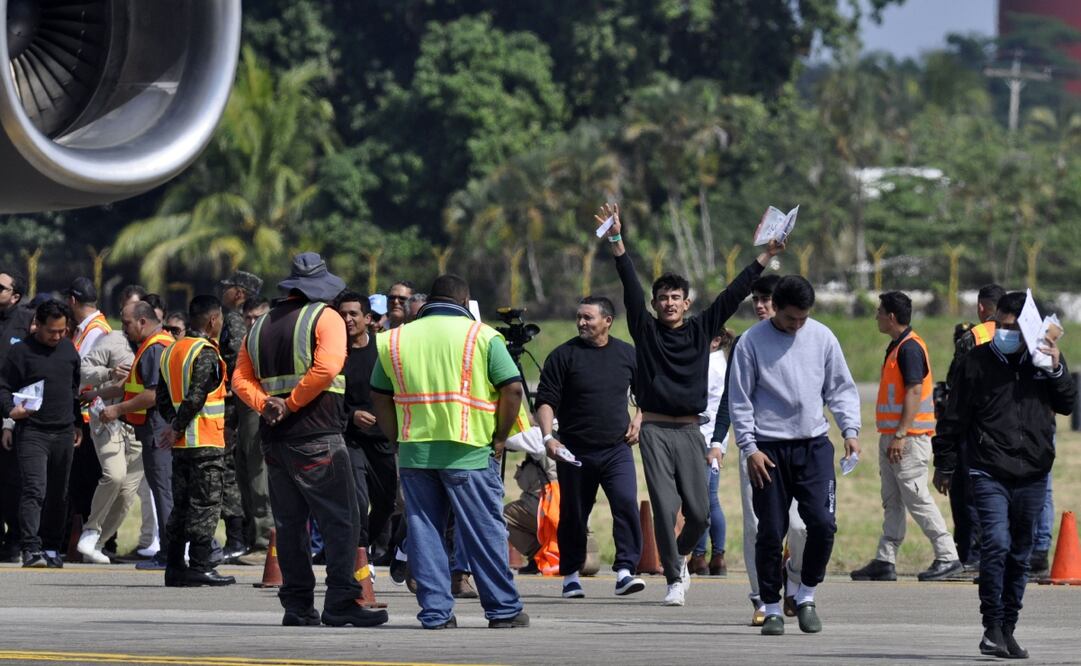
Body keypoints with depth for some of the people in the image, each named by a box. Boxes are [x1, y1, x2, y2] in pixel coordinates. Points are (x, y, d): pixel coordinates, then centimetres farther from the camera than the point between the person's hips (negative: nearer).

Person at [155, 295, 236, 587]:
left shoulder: (173, 350, 14)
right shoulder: (206, 353, -13)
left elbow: (162, 395, 14)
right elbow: (195, 397, -21)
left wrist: (173, 424, 10)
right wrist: (177, 428, -12)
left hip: (181, 443, 8)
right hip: (207, 442, -8)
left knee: (181, 505, 11)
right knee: (206, 505, -5)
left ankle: (175, 567, 12)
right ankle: (199, 566, -7)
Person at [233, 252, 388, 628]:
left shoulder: (262, 325, 17)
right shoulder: (325, 318, -3)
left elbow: (241, 379, 11)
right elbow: (326, 368, -18)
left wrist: (266, 404, -2)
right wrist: (292, 404, -11)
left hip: (274, 438, 6)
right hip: (317, 437, -6)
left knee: (289, 523, 9)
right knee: (340, 520, -5)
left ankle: (297, 604, 8)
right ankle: (340, 603, -12)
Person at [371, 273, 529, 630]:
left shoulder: (394, 340, 10)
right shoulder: (482, 336, -1)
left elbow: (380, 397, 12)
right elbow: (512, 389, -7)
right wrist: (499, 439, 1)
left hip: (414, 453, 3)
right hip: (469, 453, -3)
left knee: (424, 533, 8)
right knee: (485, 532, 3)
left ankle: (435, 611, 5)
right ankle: (503, 610, 7)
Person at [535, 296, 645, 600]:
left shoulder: (627, 354, 7)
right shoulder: (563, 355, -1)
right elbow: (545, 401, -4)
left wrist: (638, 420, 7)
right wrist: (548, 437, -17)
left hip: (617, 449, 1)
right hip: (575, 452, -1)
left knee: (626, 505, -16)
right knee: (573, 515, 6)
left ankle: (625, 571, -16)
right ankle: (571, 576, 19)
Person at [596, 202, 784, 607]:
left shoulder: (700, 331, 9)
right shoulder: (646, 331, 5)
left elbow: (733, 295, 8)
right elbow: (630, 287, -4)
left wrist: (765, 258, 4)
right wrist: (616, 242, -14)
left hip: (689, 432, 2)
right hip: (655, 430, -2)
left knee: (699, 512, 0)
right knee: (665, 507, -8)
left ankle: (679, 555, 30)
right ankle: (675, 579, 1)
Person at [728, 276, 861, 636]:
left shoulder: (822, 337, 4)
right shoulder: (752, 342, -3)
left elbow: (841, 388, 10)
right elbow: (740, 400, -1)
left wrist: (850, 430, -2)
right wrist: (749, 448, -8)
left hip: (814, 445, 2)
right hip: (769, 449, -2)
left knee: (822, 523, -9)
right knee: (770, 532, 1)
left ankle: (806, 596, 9)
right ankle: (772, 608, 12)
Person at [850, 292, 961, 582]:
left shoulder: (910, 348, -15)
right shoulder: (897, 346, 16)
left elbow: (914, 392, -21)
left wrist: (901, 435, -25)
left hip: (909, 438, -10)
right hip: (892, 437, 10)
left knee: (917, 499, -8)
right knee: (892, 502, 10)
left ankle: (947, 557, -4)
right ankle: (885, 562, 12)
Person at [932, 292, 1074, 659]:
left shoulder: (1044, 358, 6)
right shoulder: (977, 361, -1)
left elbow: (1067, 404, 9)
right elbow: (954, 417, 4)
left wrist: (1056, 370, -8)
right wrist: (944, 463, 7)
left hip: (1033, 474, 3)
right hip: (989, 473, -3)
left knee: (1020, 554, 9)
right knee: (996, 544, -18)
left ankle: (1008, 629, 18)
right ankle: (992, 627, -13)